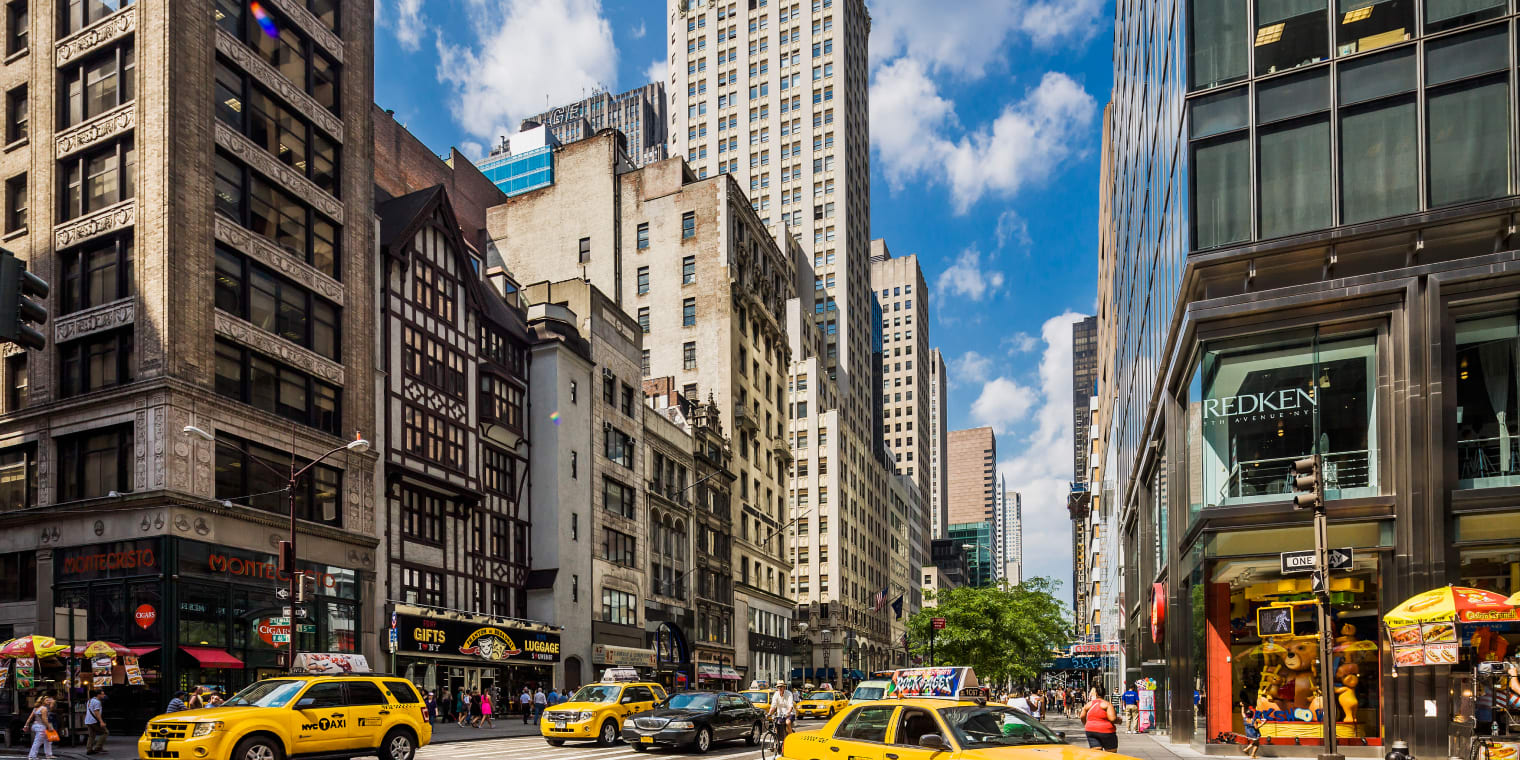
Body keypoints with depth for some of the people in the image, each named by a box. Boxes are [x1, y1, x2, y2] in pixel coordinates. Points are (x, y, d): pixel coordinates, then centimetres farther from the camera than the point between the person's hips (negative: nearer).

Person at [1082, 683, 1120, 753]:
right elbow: (1112, 718, -18)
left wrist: (1085, 725, 30)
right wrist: (1118, 719, 2)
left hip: (1091, 731, 4)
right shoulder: (1107, 704, -9)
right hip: (1106, 731, -4)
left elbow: (1082, 716, 13)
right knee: (1111, 754, 9)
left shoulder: (1089, 704, 7)